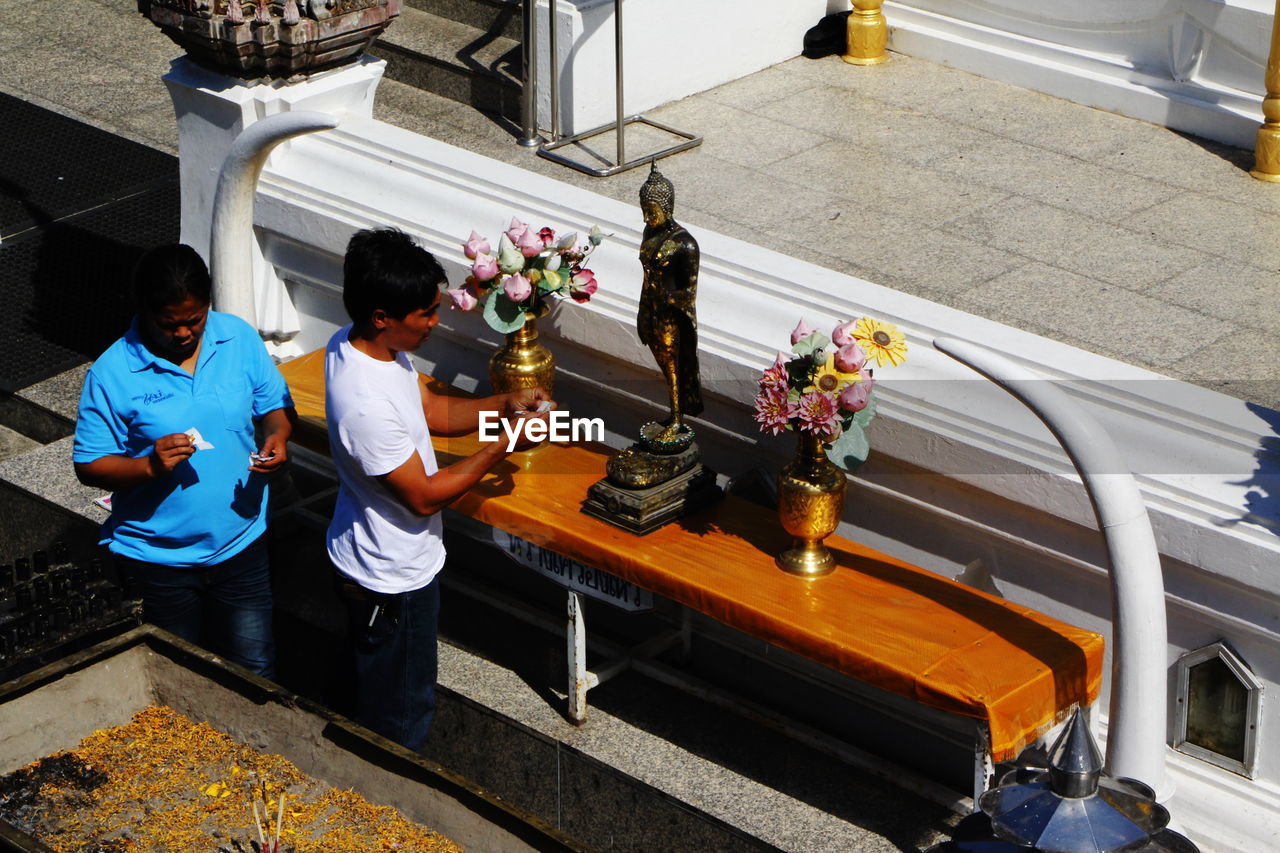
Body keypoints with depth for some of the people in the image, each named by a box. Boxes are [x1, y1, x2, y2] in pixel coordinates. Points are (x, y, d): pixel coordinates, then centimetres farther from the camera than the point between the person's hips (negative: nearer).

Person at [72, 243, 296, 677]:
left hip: (241, 544, 2)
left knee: (255, 671, 13)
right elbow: (89, 466, -12)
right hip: (158, 556, -2)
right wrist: (150, 466, -30)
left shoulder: (240, 338, -6)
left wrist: (278, 436, -16)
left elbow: (275, 405, 7)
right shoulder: (112, 373, -16)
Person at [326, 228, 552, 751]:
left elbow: (430, 410, 7)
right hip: (392, 579, -10)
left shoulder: (355, 344, -7)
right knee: (398, 725, 11)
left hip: (388, 564, 10)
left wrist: (505, 405, -7)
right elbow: (424, 496, -26)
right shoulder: (365, 404, -37)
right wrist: (504, 447, -20)